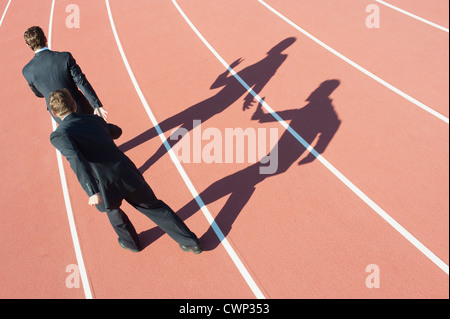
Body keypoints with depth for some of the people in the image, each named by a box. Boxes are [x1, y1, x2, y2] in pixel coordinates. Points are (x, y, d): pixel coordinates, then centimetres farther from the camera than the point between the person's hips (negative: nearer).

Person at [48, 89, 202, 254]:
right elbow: (114, 132, 34)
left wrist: (93, 192, -26)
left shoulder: (58, 135, 0)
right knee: (154, 206, 19)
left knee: (112, 209, 32)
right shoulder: (94, 119, 13)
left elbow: (75, 158, -21)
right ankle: (191, 242, 25)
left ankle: (130, 242, 56)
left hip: (104, 189, -2)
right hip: (126, 175, 3)